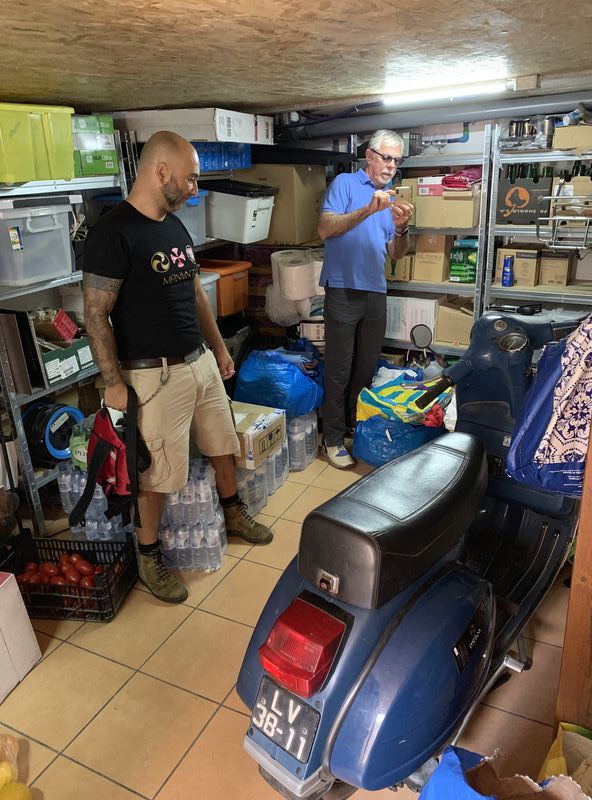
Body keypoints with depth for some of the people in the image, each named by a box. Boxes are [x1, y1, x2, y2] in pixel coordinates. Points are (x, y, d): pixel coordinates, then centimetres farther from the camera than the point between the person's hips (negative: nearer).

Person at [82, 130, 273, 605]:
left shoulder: (175, 226, 9)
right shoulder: (113, 233, -16)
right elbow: (96, 314, -16)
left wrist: (219, 348, 19)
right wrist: (114, 383, -17)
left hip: (202, 362, 8)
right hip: (156, 375, -8)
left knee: (222, 444, 20)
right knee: (157, 474, 4)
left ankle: (233, 513, 43)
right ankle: (148, 556, 25)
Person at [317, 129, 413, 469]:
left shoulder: (391, 198, 17)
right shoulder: (345, 183, -1)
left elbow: (397, 253, 13)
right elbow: (325, 229, -16)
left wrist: (402, 228, -7)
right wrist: (368, 210, -25)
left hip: (376, 292, 6)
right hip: (344, 290, -6)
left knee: (366, 368, 13)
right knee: (339, 370, -2)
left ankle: (356, 425, 28)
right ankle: (334, 438, 8)